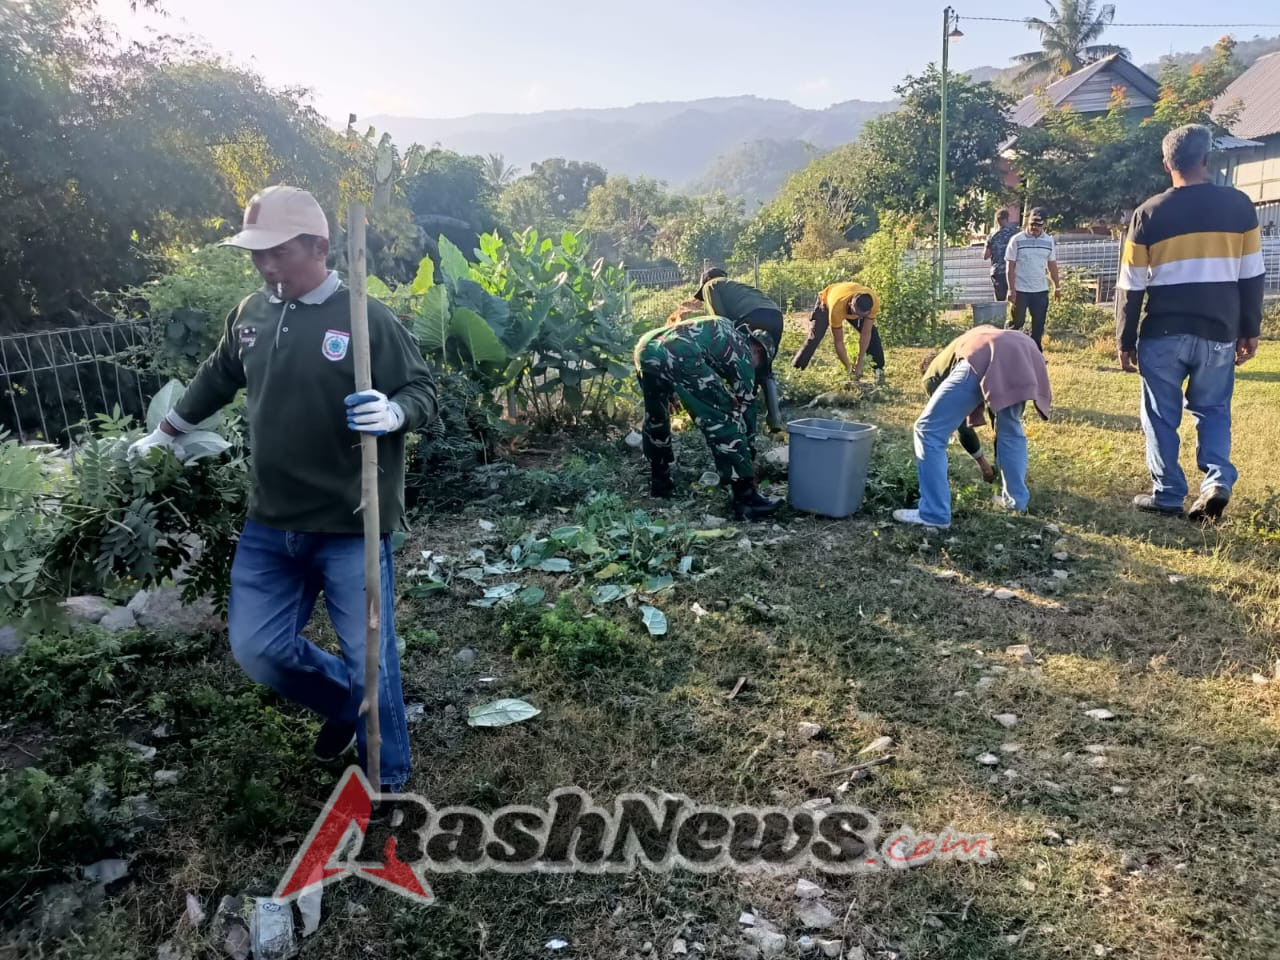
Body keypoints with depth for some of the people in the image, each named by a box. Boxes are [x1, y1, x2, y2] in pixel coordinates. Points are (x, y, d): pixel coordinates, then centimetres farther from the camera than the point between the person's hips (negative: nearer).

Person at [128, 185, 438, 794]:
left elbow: (422, 391, -7)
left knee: (369, 658, 2)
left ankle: (387, 781, 25)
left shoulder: (366, 318, -13)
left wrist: (394, 413, -30)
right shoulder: (250, 314, 5)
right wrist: (165, 434, 33)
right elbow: (216, 379, 22)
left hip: (351, 530, -5)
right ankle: (344, 705, 38)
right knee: (256, 649, 10)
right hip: (269, 526, 6)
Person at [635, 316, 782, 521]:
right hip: (679, 356, -8)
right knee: (723, 420, 1)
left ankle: (660, 484, 42)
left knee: (655, 418, 29)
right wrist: (750, 456, 32)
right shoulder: (743, 354, 20)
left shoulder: (724, 333, 39)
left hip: (646, 348, 8)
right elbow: (745, 408, 22)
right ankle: (746, 499, 2)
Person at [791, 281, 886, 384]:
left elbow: (865, 334, -28)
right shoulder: (836, 308, -46)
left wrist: (859, 364, -25)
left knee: (872, 334, -11)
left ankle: (879, 370, 4)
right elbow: (838, 342, -34)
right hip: (826, 302, -3)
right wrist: (848, 368, -27)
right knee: (814, 337, -19)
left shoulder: (874, 302, -39)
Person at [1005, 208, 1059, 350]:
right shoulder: (1017, 240, -6)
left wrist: (1056, 286, 11)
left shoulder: (1049, 241, 5)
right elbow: (1010, 267, -6)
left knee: (1038, 324, 6)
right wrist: (1011, 289, -11)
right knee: (1017, 322, 0)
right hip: (1020, 290, -3)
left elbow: (1052, 265, 13)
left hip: (1041, 290, 4)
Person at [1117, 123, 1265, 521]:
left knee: (1161, 416, 10)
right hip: (1218, 331, 2)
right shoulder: (1238, 206, 2)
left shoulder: (1149, 214, -3)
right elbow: (1252, 276, 5)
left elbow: (1132, 287, -1)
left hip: (1163, 333, -2)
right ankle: (1218, 480, 0)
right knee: (1212, 409, 18)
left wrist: (1125, 342, 6)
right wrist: (1250, 331, 15)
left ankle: (1167, 495, 11)